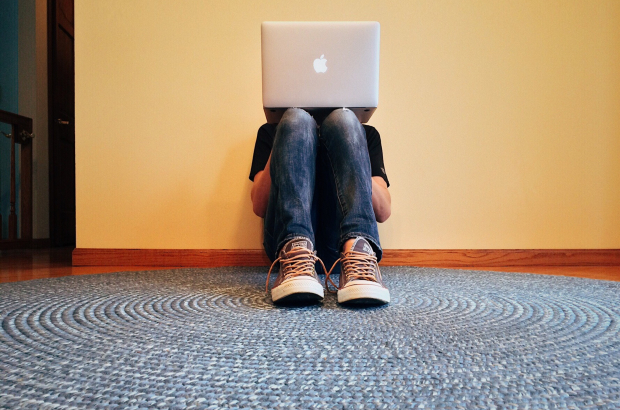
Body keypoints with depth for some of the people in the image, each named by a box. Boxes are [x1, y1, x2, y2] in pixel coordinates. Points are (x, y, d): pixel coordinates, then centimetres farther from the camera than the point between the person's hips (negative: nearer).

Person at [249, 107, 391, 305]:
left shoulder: (366, 133, 25)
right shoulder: (270, 131, 24)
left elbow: (383, 212, 9)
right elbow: (259, 207, 7)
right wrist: (278, 151, -5)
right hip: (287, 235, 0)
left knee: (343, 120, -12)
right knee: (296, 119, -12)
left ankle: (356, 252, -36)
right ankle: (295, 252, -36)